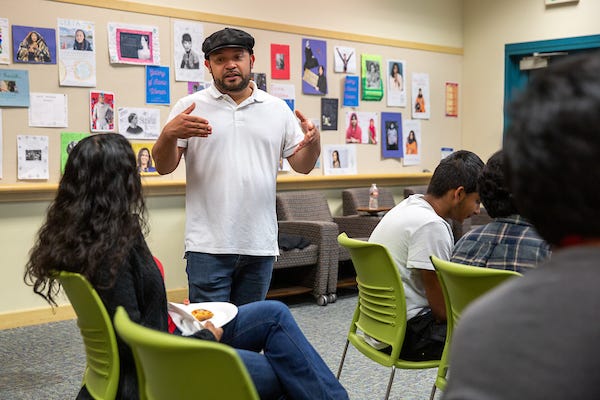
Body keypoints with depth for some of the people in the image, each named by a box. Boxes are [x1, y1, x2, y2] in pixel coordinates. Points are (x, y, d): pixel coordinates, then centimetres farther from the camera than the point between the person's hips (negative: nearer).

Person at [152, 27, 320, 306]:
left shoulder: (278, 109, 11)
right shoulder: (190, 107, 3)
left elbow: (302, 166, 11)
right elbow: (163, 167, 0)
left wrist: (313, 143, -10)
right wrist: (169, 134, -21)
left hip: (260, 244, 3)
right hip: (209, 244, -3)